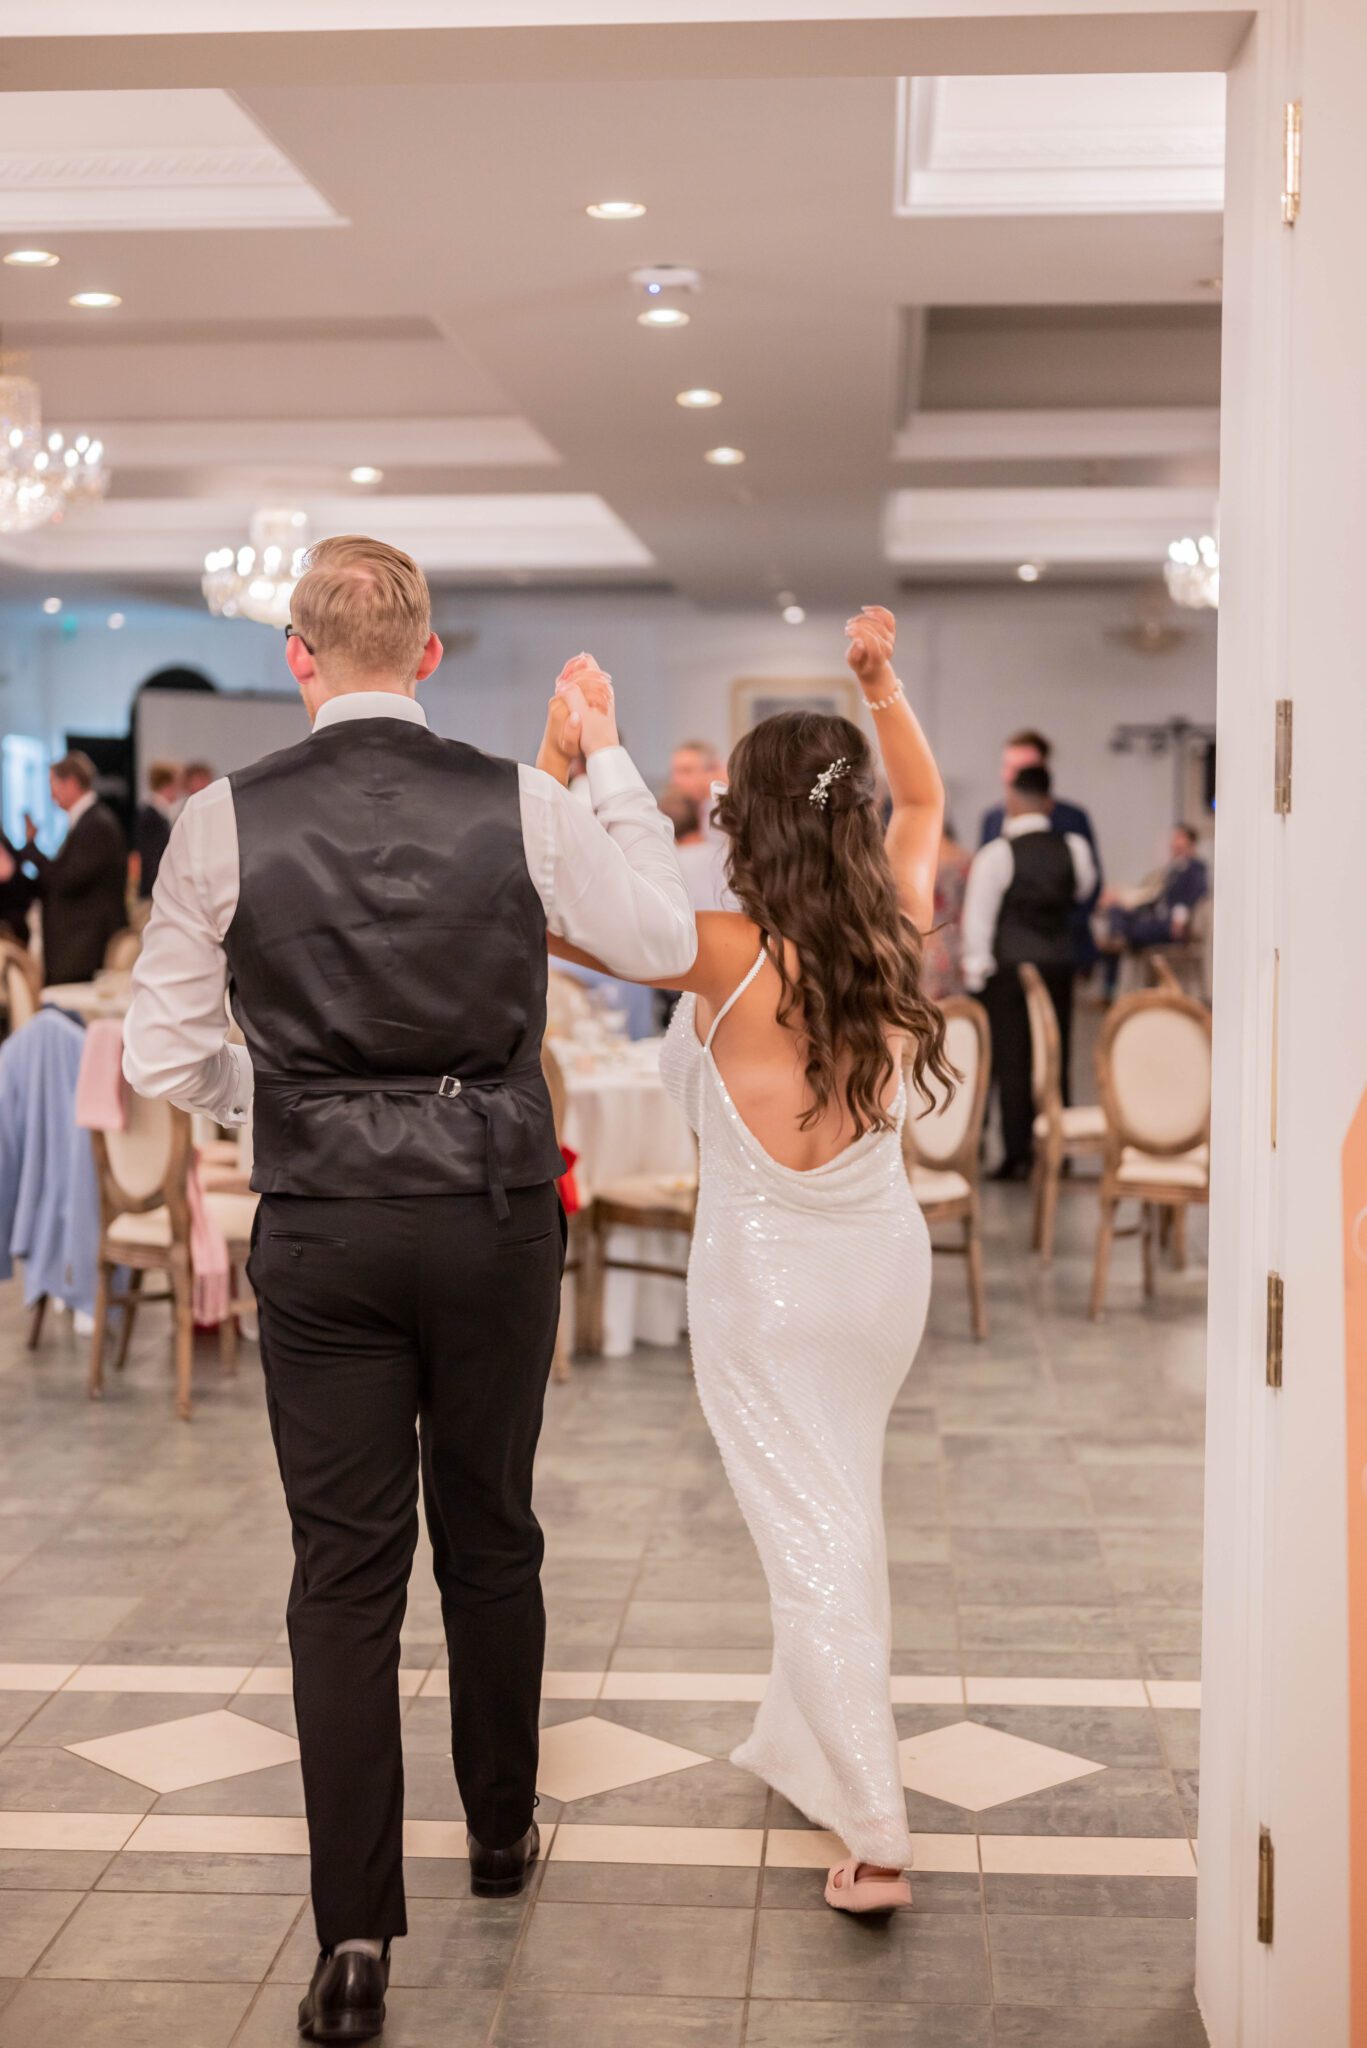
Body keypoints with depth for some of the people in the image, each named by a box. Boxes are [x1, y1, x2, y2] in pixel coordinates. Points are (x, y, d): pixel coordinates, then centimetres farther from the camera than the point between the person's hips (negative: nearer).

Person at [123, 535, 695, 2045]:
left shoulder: (225, 821, -5)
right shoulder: (523, 806, -5)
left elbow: (160, 1052, -2)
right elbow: (665, 942, 10)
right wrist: (609, 761, 15)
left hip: (323, 1230, -1)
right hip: (496, 1210, 1)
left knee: (343, 1571, 6)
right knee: (490, 1540, 18)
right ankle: (501, 1833, 37)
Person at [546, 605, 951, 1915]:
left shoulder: (731, 960, -22)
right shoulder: (897, 933, -6)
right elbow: (923, 801, 14)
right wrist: (882, 686, 10)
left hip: (767, 1278, -6)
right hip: (882, 1261, 6)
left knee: (811, 1536, 0)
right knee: (840, 1511, 21)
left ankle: (873, 1835, 0)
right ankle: (802, 1743, 39)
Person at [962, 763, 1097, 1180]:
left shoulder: (996, 854, -10)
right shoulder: (1074, 849, 1)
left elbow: (977, 918, -9)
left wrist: (976, 973, -2)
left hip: (1009, 968, -3)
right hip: (1059, 965, 3)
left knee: (1012, 1062, 1)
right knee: (1056, 1057, 10)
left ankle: (1016, 1154, 1)